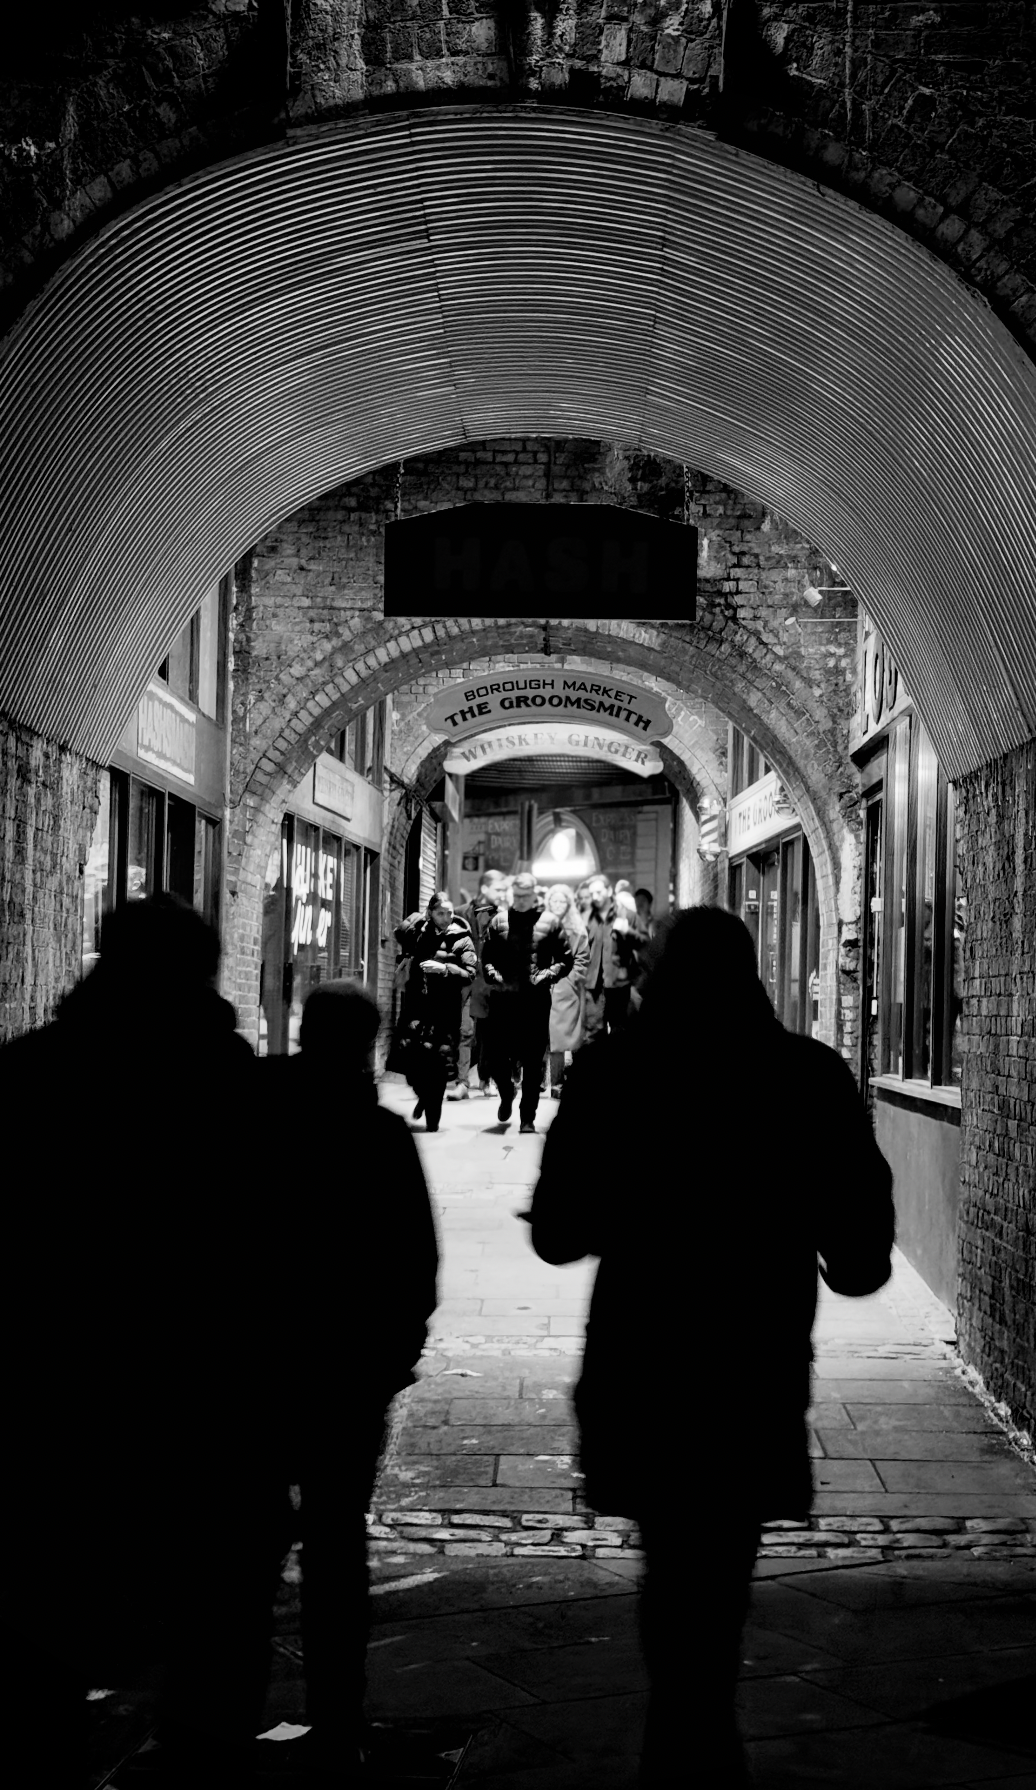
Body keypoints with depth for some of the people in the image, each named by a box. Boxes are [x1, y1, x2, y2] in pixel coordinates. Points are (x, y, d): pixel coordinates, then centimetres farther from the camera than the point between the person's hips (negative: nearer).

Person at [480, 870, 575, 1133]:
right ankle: (506, 1093, 32)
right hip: (502, 998, 1)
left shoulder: (550, 923, 4)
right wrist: (493, 974, -8)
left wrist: (548, 974, -11)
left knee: (533, 1061, 1)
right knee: (495, 1054, 1)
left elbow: (566, 959, 5)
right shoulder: (499, 921, 8)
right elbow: (486, 957, 11)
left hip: (536, 1000, -1)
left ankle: (528, 1117, 9)